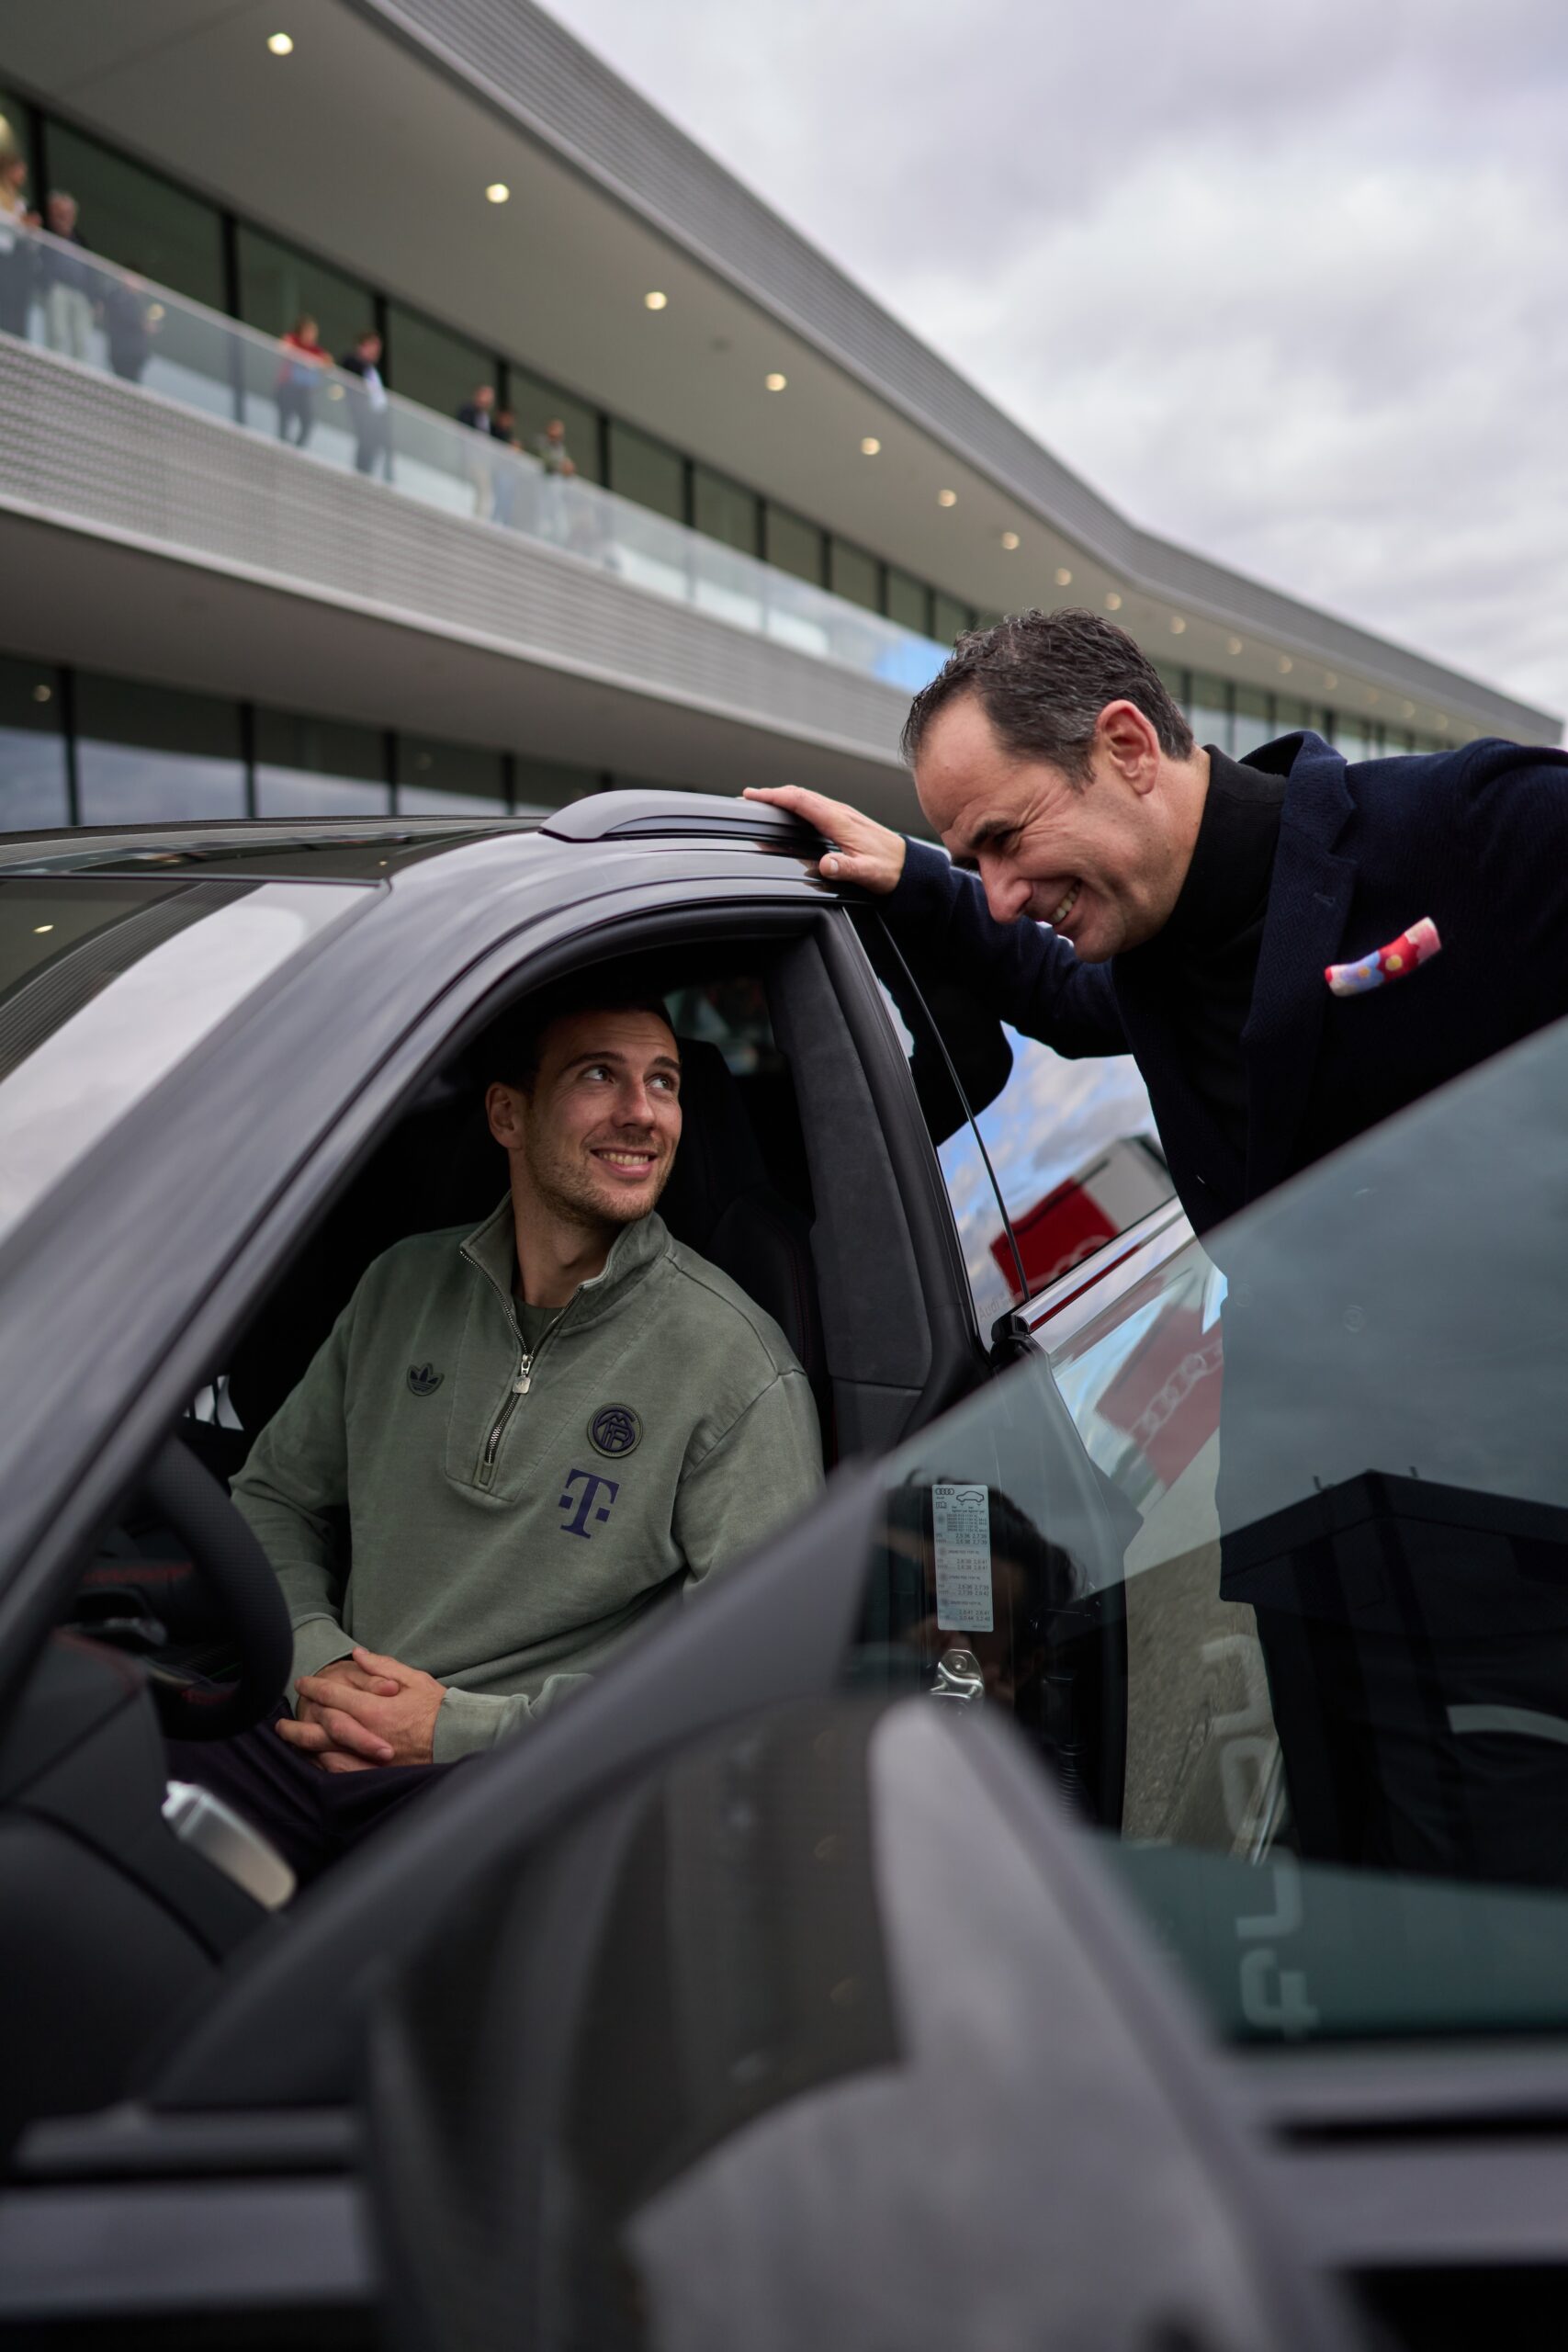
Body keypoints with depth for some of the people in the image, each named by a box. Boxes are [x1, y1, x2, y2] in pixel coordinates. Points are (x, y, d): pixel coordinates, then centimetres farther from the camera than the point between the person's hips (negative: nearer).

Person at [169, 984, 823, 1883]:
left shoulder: (738, 1366, -7)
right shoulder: (403, 1286, 10)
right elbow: (275, 1496, 20)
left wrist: (459, 1727, -12)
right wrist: (315, 1663, -2)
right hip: (316, 1733, 4)